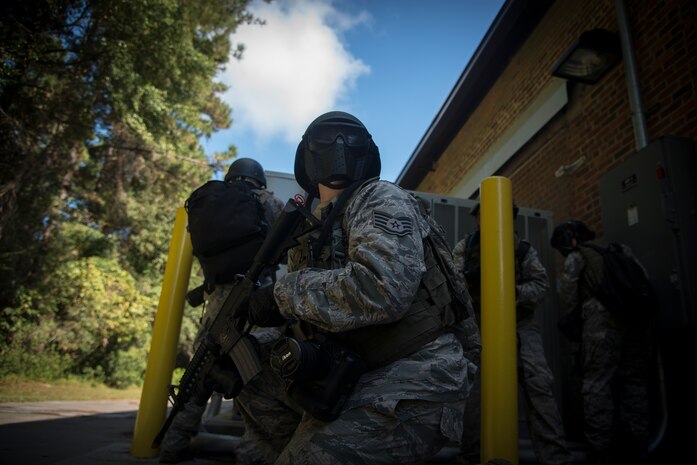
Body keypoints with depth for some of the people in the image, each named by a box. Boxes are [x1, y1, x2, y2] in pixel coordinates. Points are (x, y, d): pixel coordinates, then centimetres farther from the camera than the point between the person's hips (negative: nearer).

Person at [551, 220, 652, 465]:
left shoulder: (576, 257, 9)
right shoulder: (621, 250, 26)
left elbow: (568, 295, 1)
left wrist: (576, 316, 17)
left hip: (602, 319, -6)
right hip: (636, 320, 6)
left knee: (597, 383, -5)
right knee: (634, 381, 11)